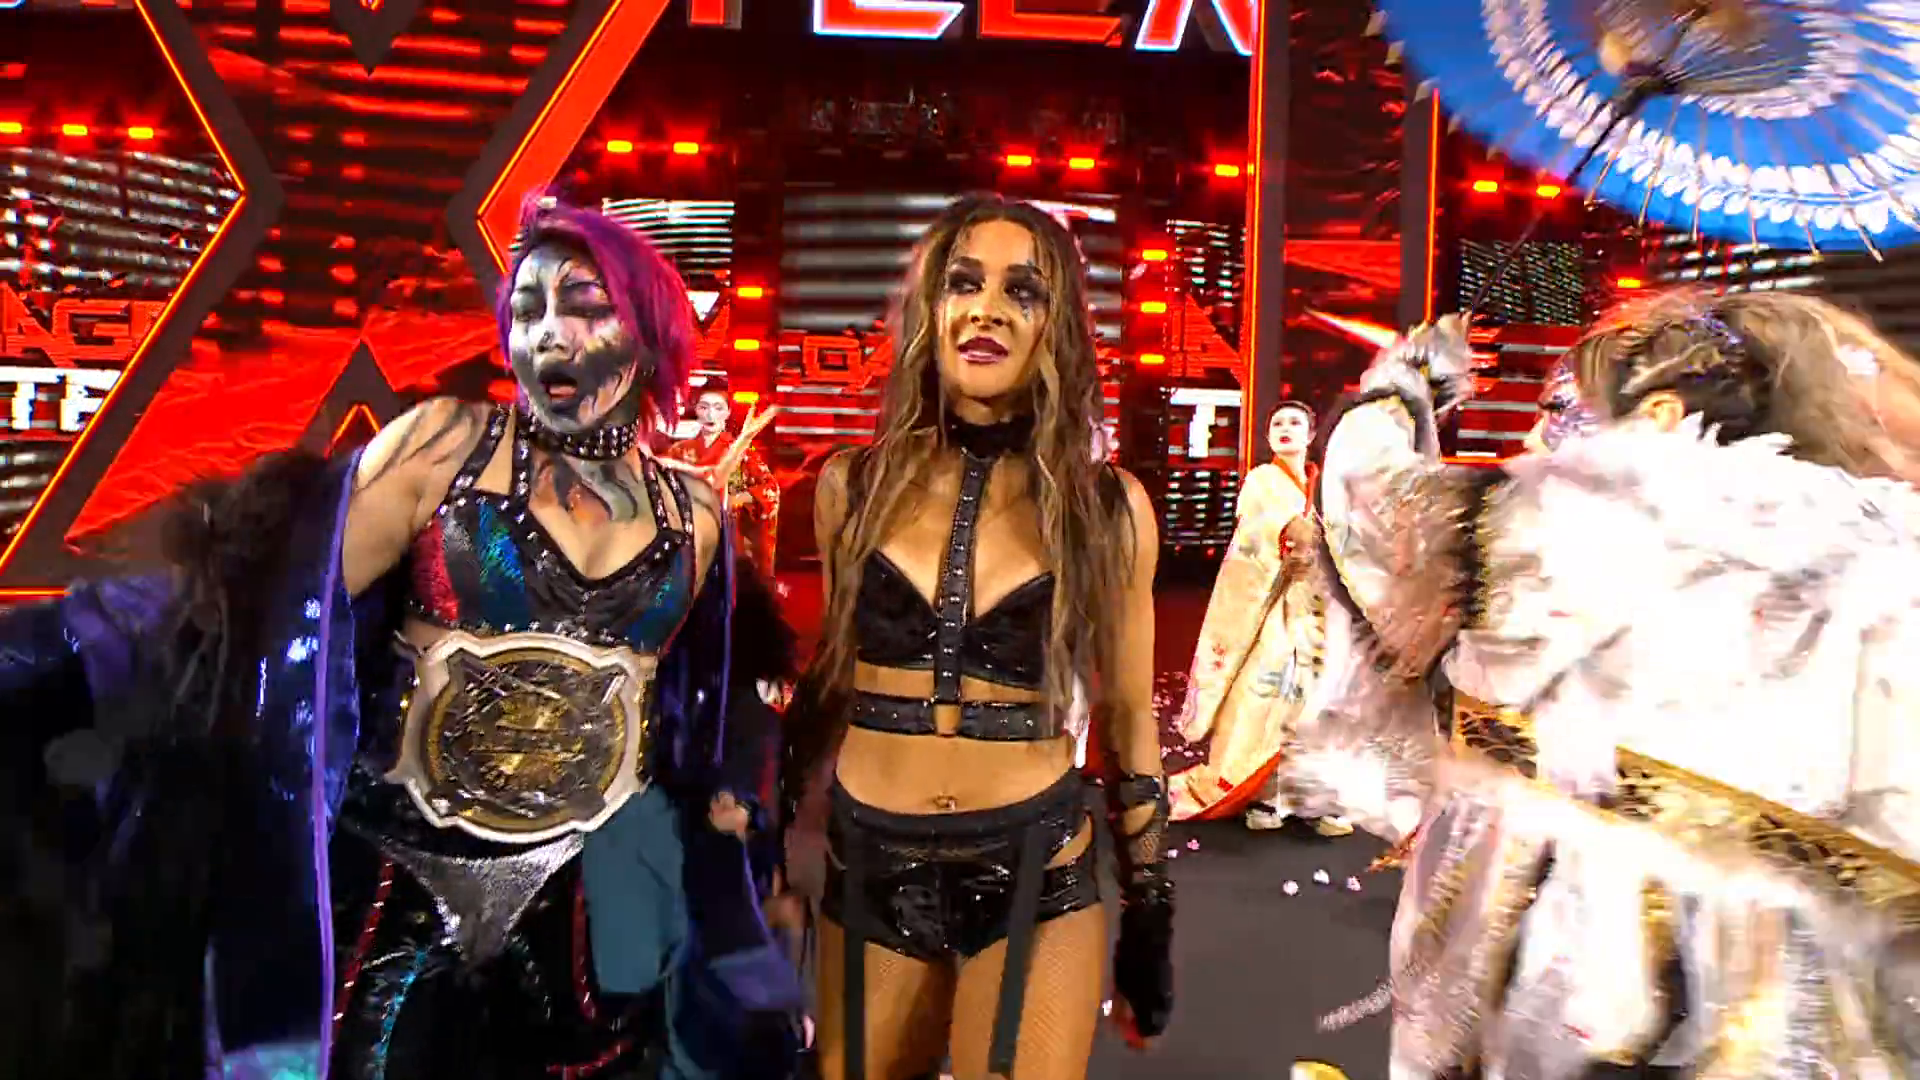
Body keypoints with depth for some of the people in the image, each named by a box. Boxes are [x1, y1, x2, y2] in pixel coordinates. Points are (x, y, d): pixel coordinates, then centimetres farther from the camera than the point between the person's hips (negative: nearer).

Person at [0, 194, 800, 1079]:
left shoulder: (693, 517, 1)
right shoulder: (442, 446, -9)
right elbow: (286, 615, -11)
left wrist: (733, 808, 10)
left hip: (595, 891, 3)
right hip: (401, 869, -2)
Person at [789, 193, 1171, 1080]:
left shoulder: (1108, 506, -4)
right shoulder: (852, 487, 0)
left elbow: (1126, 719, 4)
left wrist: (1149, 912, 6)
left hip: (1034, 882, -2)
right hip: (869, 878, 2)